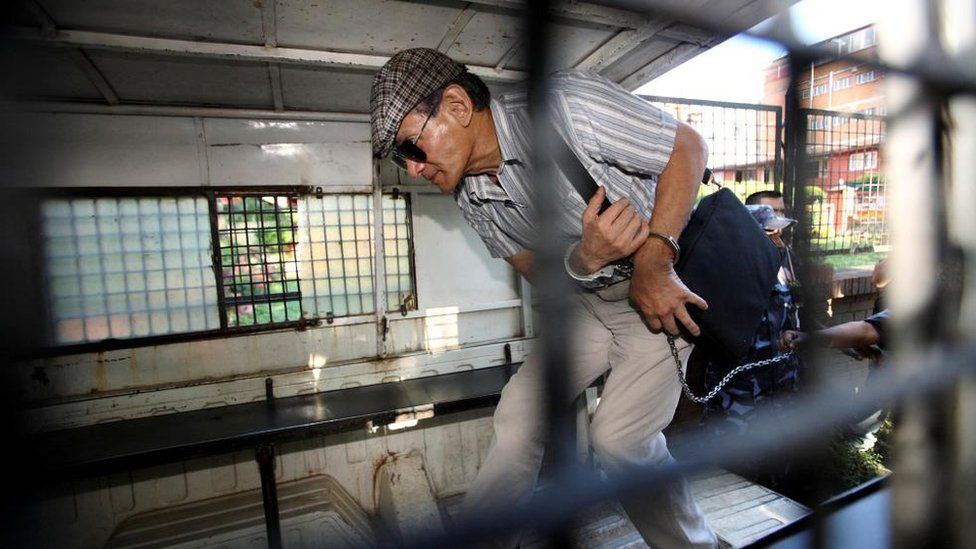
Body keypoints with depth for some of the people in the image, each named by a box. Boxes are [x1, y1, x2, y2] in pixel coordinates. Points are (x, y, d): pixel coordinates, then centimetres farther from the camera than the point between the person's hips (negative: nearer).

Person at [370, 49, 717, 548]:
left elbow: (687, 146, -15)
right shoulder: (472, 199, -3)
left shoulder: (567, 104, -23)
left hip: (665, 285, -5)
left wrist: (652, 261, -23)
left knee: (617, 437, -15)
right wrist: (585, 259, -23)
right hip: (585, 300, 5)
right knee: (518, 414, -1)